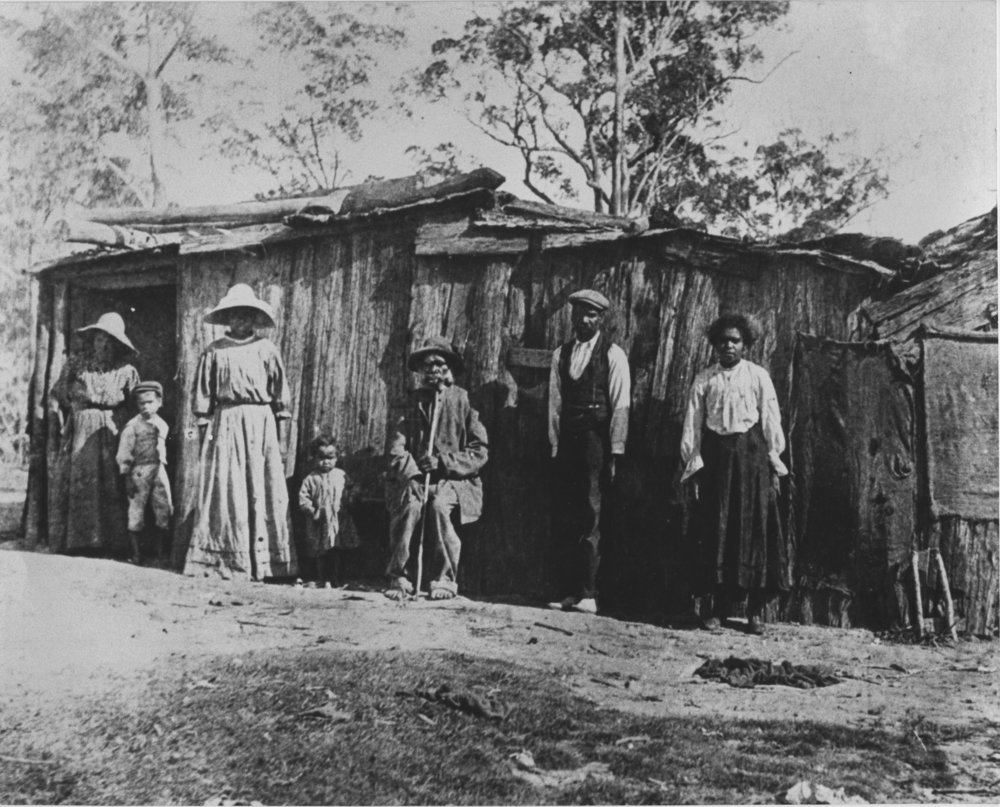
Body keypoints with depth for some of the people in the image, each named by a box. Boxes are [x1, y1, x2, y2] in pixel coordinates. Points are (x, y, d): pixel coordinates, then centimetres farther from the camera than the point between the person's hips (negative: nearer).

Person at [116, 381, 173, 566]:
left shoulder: (162, 425, 11)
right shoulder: (132, 426, -4)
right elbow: (123, 454, -5)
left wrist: (162, 467, 11)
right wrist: (127, 477, -9)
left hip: (159, 471, 4)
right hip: (139, 472, -4)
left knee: (164, 512, 1)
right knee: (136, 512, 1)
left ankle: (160, 554, 9)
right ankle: (136, 554, 11)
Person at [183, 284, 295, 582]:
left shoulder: (266, 350, 9)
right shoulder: (214, 352, 7)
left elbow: (280, 390, 10)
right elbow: (202, 394, 7)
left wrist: (280, 428, 5)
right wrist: (204, 428, 1)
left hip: (260, 422, 1)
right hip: (225, 422, -1)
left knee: (263, 490, -1)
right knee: (224, 488, -4)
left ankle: (262, 561, 3)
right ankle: (226, 560, 0)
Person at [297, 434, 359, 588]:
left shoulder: (341, 475, 5)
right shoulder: (310, 478, -1)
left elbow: (349, 493, 10)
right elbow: (303, 498, -3)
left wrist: (347, 504, -6)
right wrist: (312, 510, -14)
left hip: (338, 521, 1)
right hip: (318, 523, -1)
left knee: (337, 552, 4)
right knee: (318, 552, 6)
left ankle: (337, 579, 12)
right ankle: (320, 578, 18)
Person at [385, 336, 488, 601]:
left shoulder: (462, 401, 4)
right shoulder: (413, 402, 12)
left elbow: (480, 452, -1)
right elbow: (397, 448, 3)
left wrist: (443, 462, -13)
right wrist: (413, 473, -16)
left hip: (454, 479, -1)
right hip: (415, 478, 2)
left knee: (440, 505, -33)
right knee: (410, 505, -30)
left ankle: (445, 579, -20)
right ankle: (400, 578, -21)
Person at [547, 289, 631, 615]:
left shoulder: (613, 355, 1)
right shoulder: (560, 354, 14)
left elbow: (620, 407, -3)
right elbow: (555, 403, 12)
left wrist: (614, 454, -8)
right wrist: (555, 445, 5)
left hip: (597, 441, -4)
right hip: (567, 442, 4)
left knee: (589, 518, -7)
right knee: (562, 518, 3)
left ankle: (587, 594, -3)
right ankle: (565, 592, 9)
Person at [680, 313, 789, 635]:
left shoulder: (757, 376, 4)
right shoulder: (704, 379, 8)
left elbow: (770, 420, 3)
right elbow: (693, 424, 7)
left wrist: (773, 464, -1)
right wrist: (693, 464, 1)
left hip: (751, 454, -1)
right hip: (715, 457, 1)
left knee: (755, 529, -1)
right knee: (716, 531, 2)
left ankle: (755, 610, 6)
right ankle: (720, 606, 10)